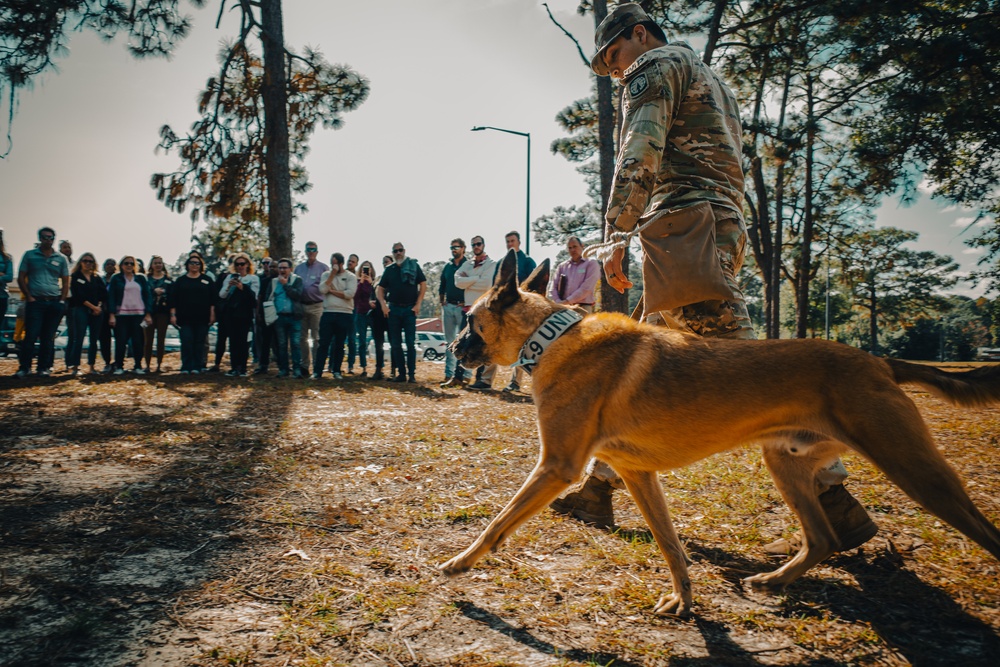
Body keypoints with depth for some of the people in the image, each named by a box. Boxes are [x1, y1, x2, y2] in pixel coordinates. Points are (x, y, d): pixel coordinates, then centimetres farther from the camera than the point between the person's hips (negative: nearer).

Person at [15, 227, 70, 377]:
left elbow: (65, 282, 11)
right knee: (31, 335, -6)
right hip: (35, 302, -2)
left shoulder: (61, 259, 10)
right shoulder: (30, 255, 6)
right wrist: (29, 297, -5)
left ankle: (44, 367, 11)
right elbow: (21, 278, 5)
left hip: (54, 303, 2)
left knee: (48, 337, 5)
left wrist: (62, 301, 1)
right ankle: (24, 367, 1)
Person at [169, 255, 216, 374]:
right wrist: (173, 315, -1)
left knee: (199, 343, 3)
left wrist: (212, 314, -1)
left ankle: (197, 367, 9)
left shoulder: (207, 280, 9)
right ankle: (186, 367, 0)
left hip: (202, 319, 0)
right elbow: (172, 299, 7)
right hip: (185, 318, 0)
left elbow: (213, 299, 7)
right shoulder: (181, 281, 9)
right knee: (186, 342, -5)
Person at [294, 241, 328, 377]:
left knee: (316, 337, -4)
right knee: (302, 337, 7)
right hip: (301, 306, 4)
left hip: (317, 306, -4)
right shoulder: (298, 268, 16)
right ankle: (304, 365, 14)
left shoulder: (323, 268, 3)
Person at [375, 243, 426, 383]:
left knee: (411, 343, -5)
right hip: (393, 309, 3)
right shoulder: (389, 269, 12)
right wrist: (383, 305, -2)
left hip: (410, 309, -3)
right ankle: (401, 373, 9)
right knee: (395, 344, 3)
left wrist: (418, 304, -7)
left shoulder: (414, 265, 4)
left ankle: (412, 374, -2)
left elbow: (423, 285, 0)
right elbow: (379, 289, 12)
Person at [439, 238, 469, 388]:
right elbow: (442, 287, 22)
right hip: (448, 307, 6)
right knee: (450, 342, 8)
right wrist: (442, 302, 11)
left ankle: (459, 376, -7)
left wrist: (468, 304, -12)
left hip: (463, 307, -6)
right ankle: (449, 375, 11)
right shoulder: (447, 267, 15)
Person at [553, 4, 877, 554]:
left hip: (683, 223, -10)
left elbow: (639, 152, -13)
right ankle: (598, 487, 15)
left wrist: (616, 236, -17)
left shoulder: (656, 65, 4)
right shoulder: (710, 81, 34)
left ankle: (832, 498, -13)